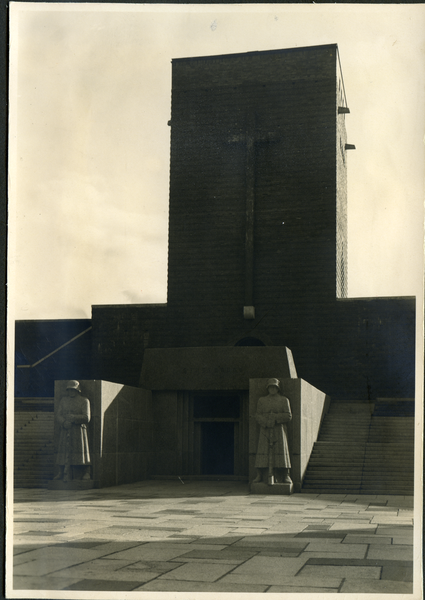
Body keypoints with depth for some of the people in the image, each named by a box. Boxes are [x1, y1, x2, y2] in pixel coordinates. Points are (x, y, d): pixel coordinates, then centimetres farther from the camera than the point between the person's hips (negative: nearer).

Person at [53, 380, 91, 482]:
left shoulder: (84, 401, 2)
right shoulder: (63, 400, 15)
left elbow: (86, 418, -5)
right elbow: (59, 415, 8)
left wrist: (73, 418, -12)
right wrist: (64, 422, -12)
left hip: (79, 431, -3)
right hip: (65, 431, 3)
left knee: (80, 451, -5)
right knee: (64, 452, 2)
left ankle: (86, 473, 0)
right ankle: (62, 473, 7)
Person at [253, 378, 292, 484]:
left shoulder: (284, 400, 9)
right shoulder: (262, 401, 13)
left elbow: (288, 416, 0)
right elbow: (257, 416, 6)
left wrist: (275, 417, -10)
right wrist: (266, 422, -12)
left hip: (279, 431, -1)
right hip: (265, 431, 1)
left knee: (282, 451, -5)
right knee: (263, 453, -6)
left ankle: (285, 476, 1)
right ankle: (260, 475, -2)